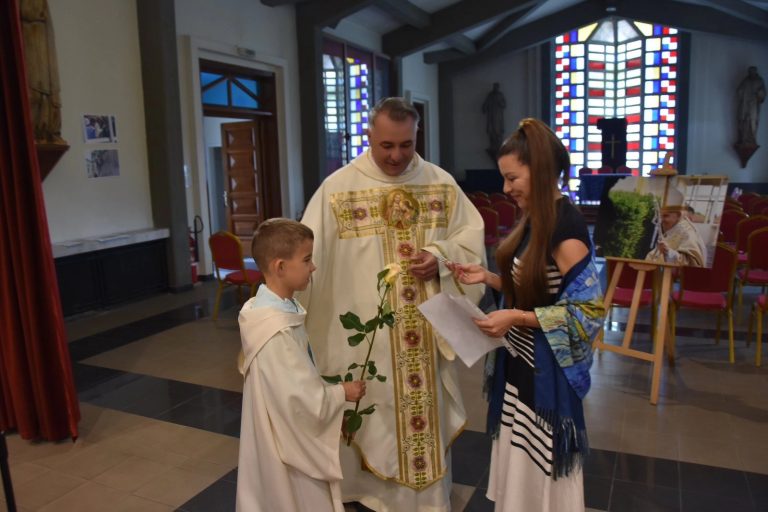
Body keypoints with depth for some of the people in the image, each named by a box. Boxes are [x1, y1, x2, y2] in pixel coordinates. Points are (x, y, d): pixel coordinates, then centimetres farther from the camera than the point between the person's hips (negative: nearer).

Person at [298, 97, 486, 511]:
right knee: (367, 415, 12)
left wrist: (441, 256, -16)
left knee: (426, 409, 17)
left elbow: (473, 237, 5)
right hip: (363, 330, -2)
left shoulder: (441, 182, 1)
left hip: (425, 328, 3)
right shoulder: (337, 188, -7)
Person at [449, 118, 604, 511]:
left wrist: (516, 318, -25)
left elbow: (587, 310, -23)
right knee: (519, 453, 22)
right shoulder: (535, 219, 4)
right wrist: (487, 277, 0)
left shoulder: (566, 227, -23)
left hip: (547, 367, -8)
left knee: (543, 460, 12)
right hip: (520, 359, 8)